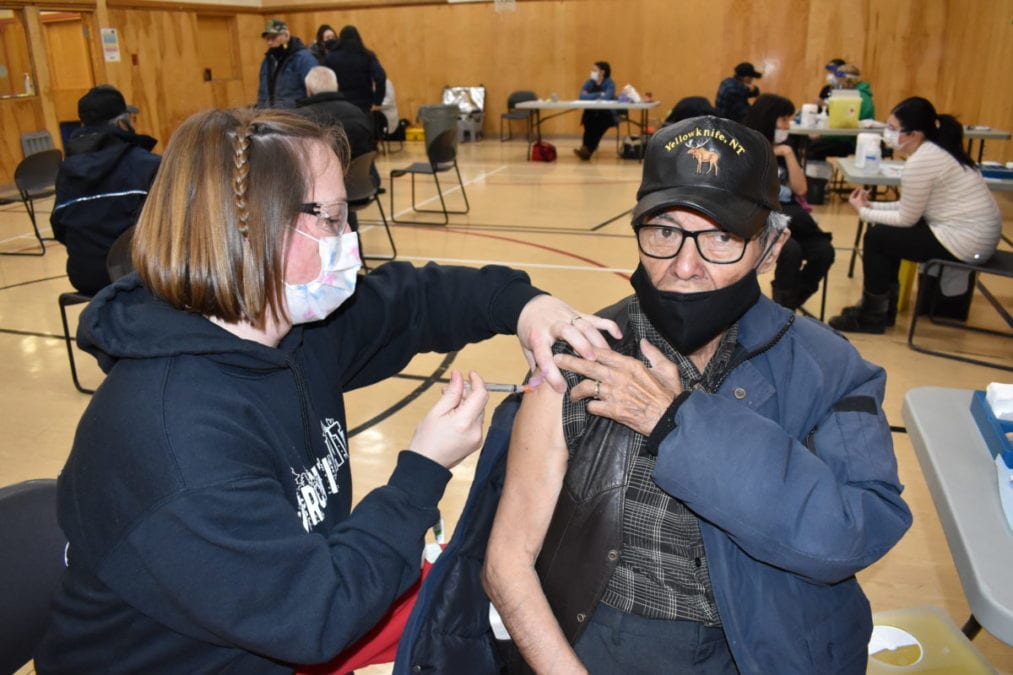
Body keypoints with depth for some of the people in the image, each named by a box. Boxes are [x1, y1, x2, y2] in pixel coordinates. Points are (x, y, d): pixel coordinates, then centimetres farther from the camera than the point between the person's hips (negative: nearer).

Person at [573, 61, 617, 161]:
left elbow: (607, 97, -22)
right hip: (591, 113, 2)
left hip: (607, 114, -2)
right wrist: (600, 94, -16)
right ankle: (587, 149, -32)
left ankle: (587, 149, -35)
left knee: (600, 123, -33)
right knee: (589, 121, -31)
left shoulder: (610, 83, -3)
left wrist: (590, 97, -14)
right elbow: (582, 96, -12)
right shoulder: (589, 82, 6)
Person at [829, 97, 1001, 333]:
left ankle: (872, 315, 9)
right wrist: (872, 206, 8)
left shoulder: (920, 162, -21)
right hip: (976, 233, 10)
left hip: (966, 242, -10)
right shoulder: (936, 150, 8)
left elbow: (906, 219, -13)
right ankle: (884, 306, 22)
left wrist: (863, 212, -2)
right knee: (885, 229, 14)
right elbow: (912, 207, 12)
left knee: (876, 238, -6)